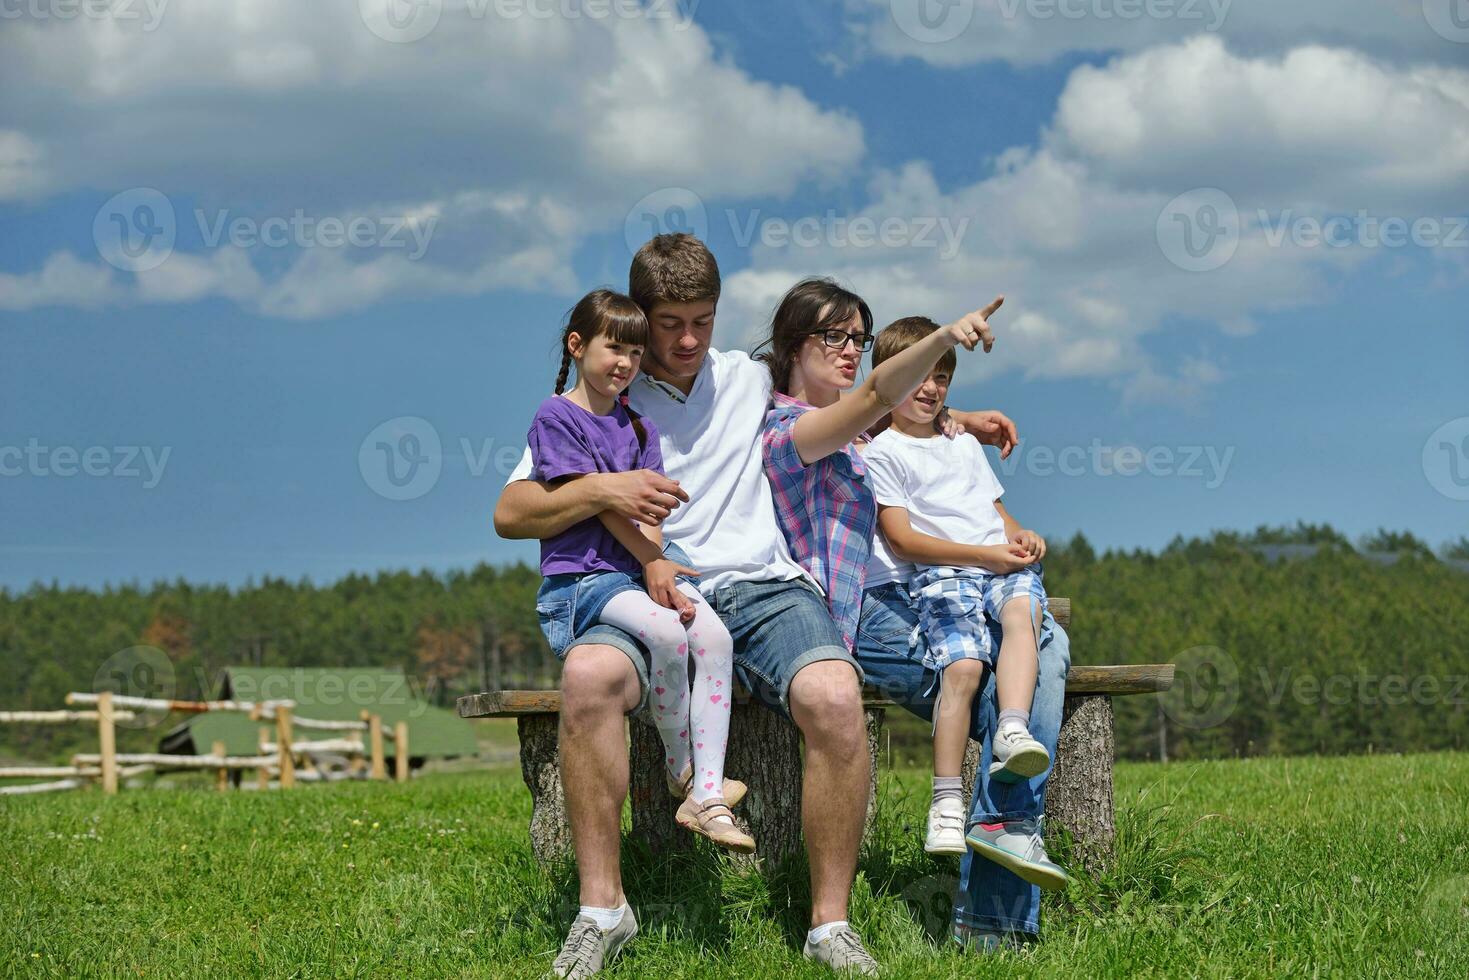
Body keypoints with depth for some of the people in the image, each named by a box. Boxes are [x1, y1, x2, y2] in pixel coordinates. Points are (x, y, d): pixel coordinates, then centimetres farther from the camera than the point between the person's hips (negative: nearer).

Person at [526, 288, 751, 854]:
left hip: (646, 567, 6)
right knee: (668, 635, -33)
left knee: (715, 637, -22)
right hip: (581, 576, -6)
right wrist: (651, 562, -13)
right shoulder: (556, 417, 0)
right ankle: (681, 767, -11)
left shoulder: (636, 427, 20)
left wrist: (658, 566, -11)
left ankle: (706, 796, -23)